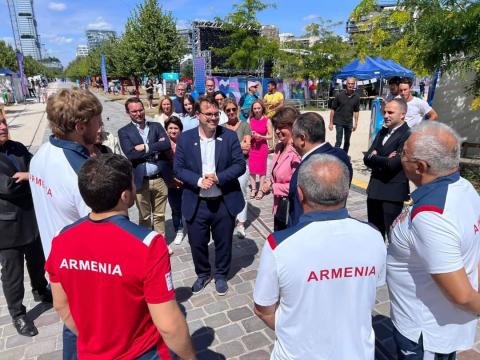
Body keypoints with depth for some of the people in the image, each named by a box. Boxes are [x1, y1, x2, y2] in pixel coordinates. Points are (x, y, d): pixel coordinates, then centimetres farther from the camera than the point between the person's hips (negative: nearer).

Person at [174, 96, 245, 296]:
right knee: (197, 243, 15)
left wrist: (218, 177, -20)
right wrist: (199, 180, -20)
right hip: (196, 203, 1)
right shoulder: (185, 138, -3)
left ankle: (221, 275, 41)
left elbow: (240, 165, -6)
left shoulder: (230, 136, -4)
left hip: (224, 202, 0)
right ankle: (202, 274, 42)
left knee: (223, 242, 15)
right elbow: (178, 168, -3)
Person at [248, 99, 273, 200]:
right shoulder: (250, 120, 2)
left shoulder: (267, 120, -6)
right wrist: (250, 135, -11)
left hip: (262, 146, -3)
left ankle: (260, 190, 13)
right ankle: (253, 189, 19)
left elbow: (270, 136, -5)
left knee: (262, 168, 3)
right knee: (252, 168, 6)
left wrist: (261, 136, -19)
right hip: (252, 146, 3)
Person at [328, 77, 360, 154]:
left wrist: (355, 123, 2)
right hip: (339, 122, -3)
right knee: (338, 142, -7)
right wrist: (331, 123, -8)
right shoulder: (339, 95, -7)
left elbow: (356, 111, 6)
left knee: (347, 142, 13)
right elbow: (333, 109, -5)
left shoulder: (356, 97, 0)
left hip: (349, 122, 3)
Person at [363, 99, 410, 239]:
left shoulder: (407, 135, -14)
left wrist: (374, 157, -6)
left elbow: (392, 164, -23)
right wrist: (384, 160, -14)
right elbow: (367, 158, 4)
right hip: (374, 190, 7)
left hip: (392, 194, -7)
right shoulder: (383, 131, 11)